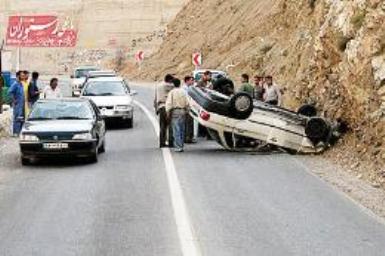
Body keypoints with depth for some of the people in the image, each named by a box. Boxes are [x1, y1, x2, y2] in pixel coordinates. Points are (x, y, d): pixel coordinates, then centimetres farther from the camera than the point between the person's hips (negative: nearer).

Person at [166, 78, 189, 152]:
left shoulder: (172, 92, -8)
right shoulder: (184, 91, 3)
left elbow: (169, 103, -10)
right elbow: (187, 103, 4)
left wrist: (168, 112, -3)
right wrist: (186, 111, 14)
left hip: (175, 111, -4)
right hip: (183, 111, 4)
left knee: (176, 130, -5)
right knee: (182, 130, 13)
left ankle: (178, 147, -10)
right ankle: (181, 145, 18)